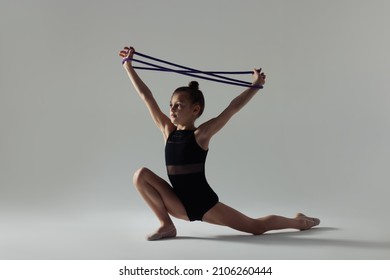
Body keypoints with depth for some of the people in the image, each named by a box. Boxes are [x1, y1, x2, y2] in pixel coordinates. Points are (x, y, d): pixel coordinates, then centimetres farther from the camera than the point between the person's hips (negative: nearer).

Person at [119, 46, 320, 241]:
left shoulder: (201, 134, -11)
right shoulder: (168, 130, 1)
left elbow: (232, 108, -17)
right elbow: (145, 96, 2)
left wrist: (255, 85, -22)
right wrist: (128, 64, 3)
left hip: (205, 203, -4)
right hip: (181, 205, 4)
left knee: (256, 227, 5)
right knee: (141, 175, -12)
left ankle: (298, 221, 34)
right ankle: (166, 225, -3)